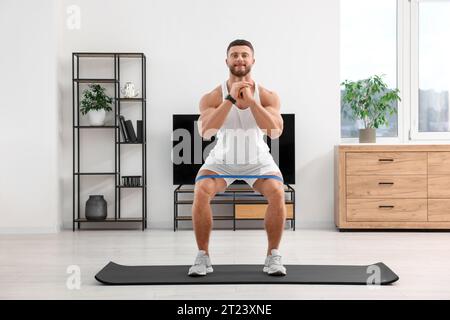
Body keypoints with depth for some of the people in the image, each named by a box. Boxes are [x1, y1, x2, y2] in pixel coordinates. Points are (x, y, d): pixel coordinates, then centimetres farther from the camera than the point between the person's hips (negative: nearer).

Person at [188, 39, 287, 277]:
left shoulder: (268, 96, -12)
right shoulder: (212, 97, -15)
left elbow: (276, 132, -27)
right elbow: (205, 132, -31)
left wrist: (250, 100, -35)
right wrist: (230, 99, -36)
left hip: (258, 160, 0)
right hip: (222, 160, 0)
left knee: (277, 193, -28)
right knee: (200, 193, -28)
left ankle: (273, 257, -9)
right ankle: (203, 257, -10)